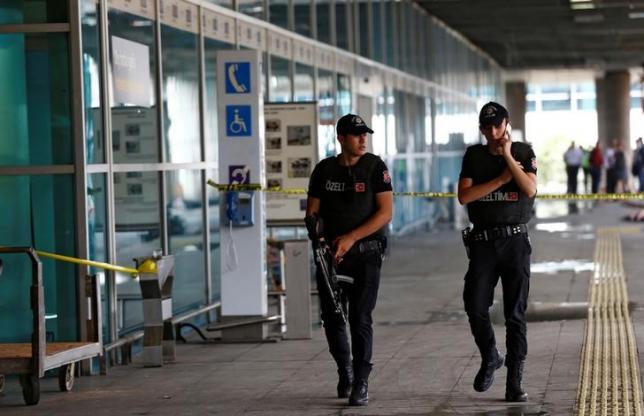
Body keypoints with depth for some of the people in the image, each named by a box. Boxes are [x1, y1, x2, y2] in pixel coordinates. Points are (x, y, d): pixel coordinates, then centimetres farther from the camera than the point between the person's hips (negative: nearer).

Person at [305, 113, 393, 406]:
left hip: (366, 253, -3)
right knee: (332, 318, 6)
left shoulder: (375, 167, -4)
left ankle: (361, 384, -1)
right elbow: (312, 211, 10)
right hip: (331, 253, 3)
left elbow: (386, 212, -10)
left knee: (360, 319, -8)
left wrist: (351, 238, -16)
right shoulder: (324, 170, 5)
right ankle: (344, 370, 30)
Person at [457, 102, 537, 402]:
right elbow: (464, 196, -5)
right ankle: (490, 358, 20)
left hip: (515, 241, -1)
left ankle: (514, 383, 2)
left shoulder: (523, 153, 4)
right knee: (475, 306, -8)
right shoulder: (474, 156, 7)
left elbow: (530, 189, -12)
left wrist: (507, 156, -14)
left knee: (516, 313, -1)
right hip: (483, 241, 1)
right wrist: (501, 179, -9)